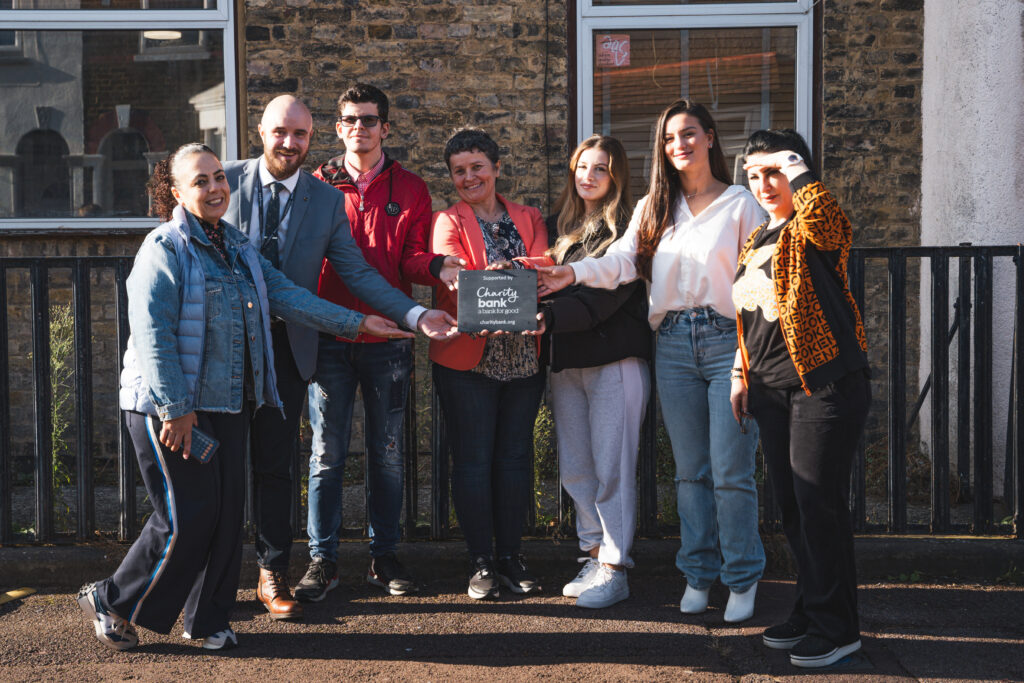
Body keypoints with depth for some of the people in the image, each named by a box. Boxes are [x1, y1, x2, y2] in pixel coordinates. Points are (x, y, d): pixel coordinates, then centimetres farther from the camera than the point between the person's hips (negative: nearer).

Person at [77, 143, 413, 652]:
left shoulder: (237, 247, 14)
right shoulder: (164, 250, -11)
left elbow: (287, 296, 13)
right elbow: (153, 336, -17)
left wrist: (357, 323, 10)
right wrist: (176, 409, -21)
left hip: (228, 403, 7)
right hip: (171, 407, -7)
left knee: (227, 512, 7)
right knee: (187, 519, -6)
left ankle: (208, 618, 22)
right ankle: (112, 601, 13)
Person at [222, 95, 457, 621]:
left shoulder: (326, 201, 4)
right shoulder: (225, 181, 0)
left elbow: (357, 273, 2)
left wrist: (417, 316, -10)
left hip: (286, 346, 1)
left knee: (274, 464, 5)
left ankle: (272, 576, 17)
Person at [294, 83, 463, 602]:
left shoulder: (410, 191, 8)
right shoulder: (318, 186, 7)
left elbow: (413, 259, 1)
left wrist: (434, 266, -21)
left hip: (387, 337, 1)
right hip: (329, 335, -1)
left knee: (387, 451, 7)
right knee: (327, 451, 2)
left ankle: (383, 554, 18)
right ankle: (322, 559, 11)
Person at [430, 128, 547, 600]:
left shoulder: (529, 220, 13)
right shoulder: (447, 222, 3)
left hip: (522, 356, 3)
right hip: (468, 357, -3)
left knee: (515, 456, 6)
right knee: (473, 459, -1)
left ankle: (510, 556, 16)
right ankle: (481, 562, 7)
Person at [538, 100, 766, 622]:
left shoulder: (740, 203, 5)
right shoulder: (653, 207, 15)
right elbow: (623, 260, 0)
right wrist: (574, 273, -18)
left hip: (728, 340, -3)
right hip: (673, 344, 3)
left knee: (731, 471, -4)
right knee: (689, 470, 8)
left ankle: (742, 580, 7)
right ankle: (698, 574, 19)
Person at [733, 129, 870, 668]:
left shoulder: (815, 231, -8)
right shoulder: (756, 241, 17)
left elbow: (819, 208, -34)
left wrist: (790, 161, -18)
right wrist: (741, 372, 20)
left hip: (825, 386, -8)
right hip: (772, 390, 8)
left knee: (819, 505, -6)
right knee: (790, 505, 12)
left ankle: (836, 628, 6)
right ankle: (810, 613, 25)